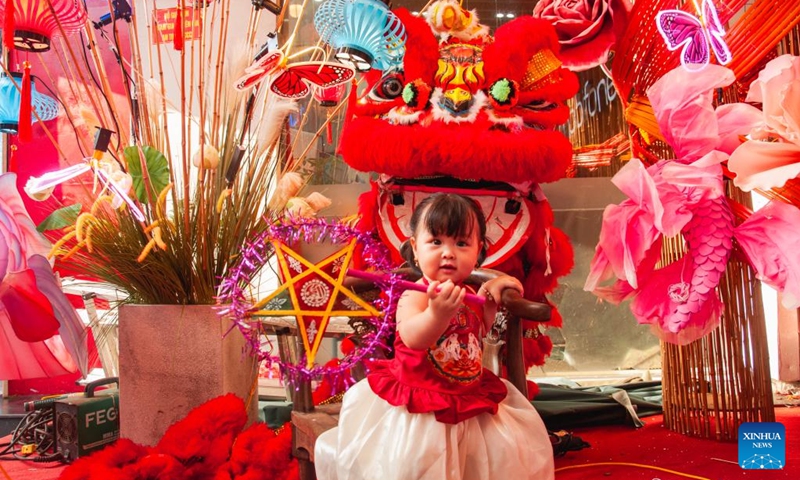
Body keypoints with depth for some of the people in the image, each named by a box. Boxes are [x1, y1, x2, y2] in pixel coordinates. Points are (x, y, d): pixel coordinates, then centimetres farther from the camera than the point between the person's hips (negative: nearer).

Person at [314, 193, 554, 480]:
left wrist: (490, 296, 9)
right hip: (420, 407, -7)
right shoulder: (415, 295, -21)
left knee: (501, 456, 13)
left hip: (470, 399, 7)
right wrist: (438, 313, -60)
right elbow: (412, 339, -41)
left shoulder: (467, 295, 2)